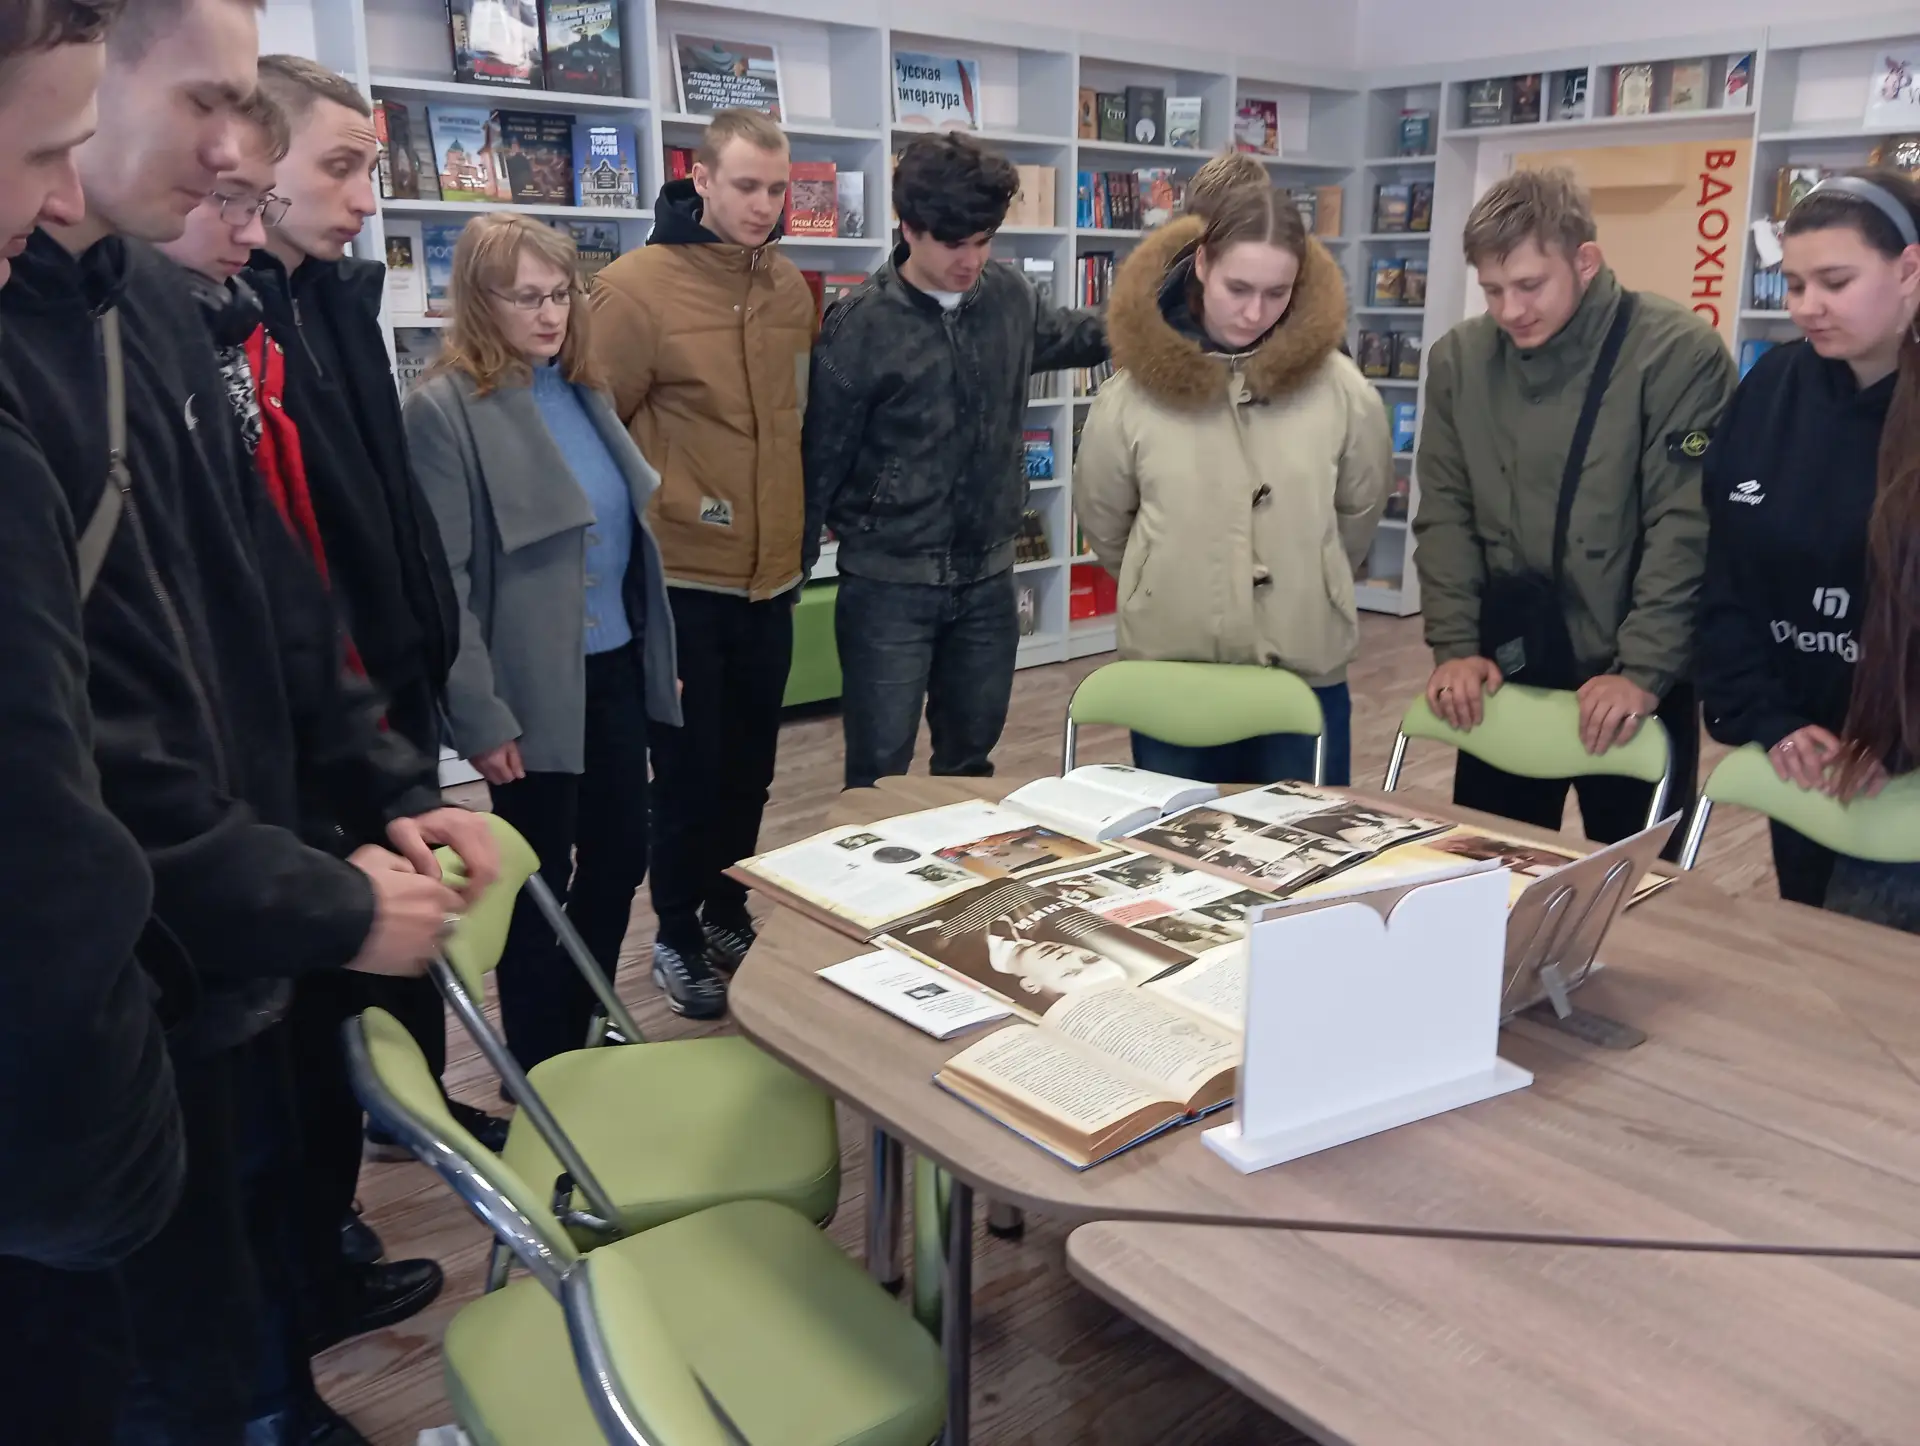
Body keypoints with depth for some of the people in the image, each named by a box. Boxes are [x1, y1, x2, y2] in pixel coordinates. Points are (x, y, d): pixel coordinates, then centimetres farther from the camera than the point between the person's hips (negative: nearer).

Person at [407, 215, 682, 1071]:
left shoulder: (581, 390, 8)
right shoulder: (445, 409, -13)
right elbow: (441, 580, -16)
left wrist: (653, 651, 13)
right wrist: (480, 716, -17)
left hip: (616, 668, 7)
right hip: (536, 685, -7)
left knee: (620, 856, 15)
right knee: (539, 882, 7)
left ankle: (582, 1039, 36)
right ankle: (540, 1075, 27)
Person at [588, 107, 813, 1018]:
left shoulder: (791, 288, 6)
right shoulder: (635, 287, -13)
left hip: (769, 577, 6)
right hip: (681, 582, -5)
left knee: (749, 768, 16)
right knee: (690, 772, 6)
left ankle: (726, 914, 35)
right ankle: (678, 937, 26)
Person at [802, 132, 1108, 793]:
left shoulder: (1009, 294, 0)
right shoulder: (861, 325, -14)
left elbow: (1066, 335, 25)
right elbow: (822, 458, -9)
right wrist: (793, 570, -5)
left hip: (988, 577, 5)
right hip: (890, 583, -5)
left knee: (970, 760, 18)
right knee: (879, 775, 1)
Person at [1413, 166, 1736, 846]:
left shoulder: (1679, 352, -11)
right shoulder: (1458, 358, 2)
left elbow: (1686, 529, -14)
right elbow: (1445, 514, 2)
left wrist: (1644, 672, -19)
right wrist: (1455, 646, -6)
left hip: (1634, 684, -3)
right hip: (1502, 673, 4)